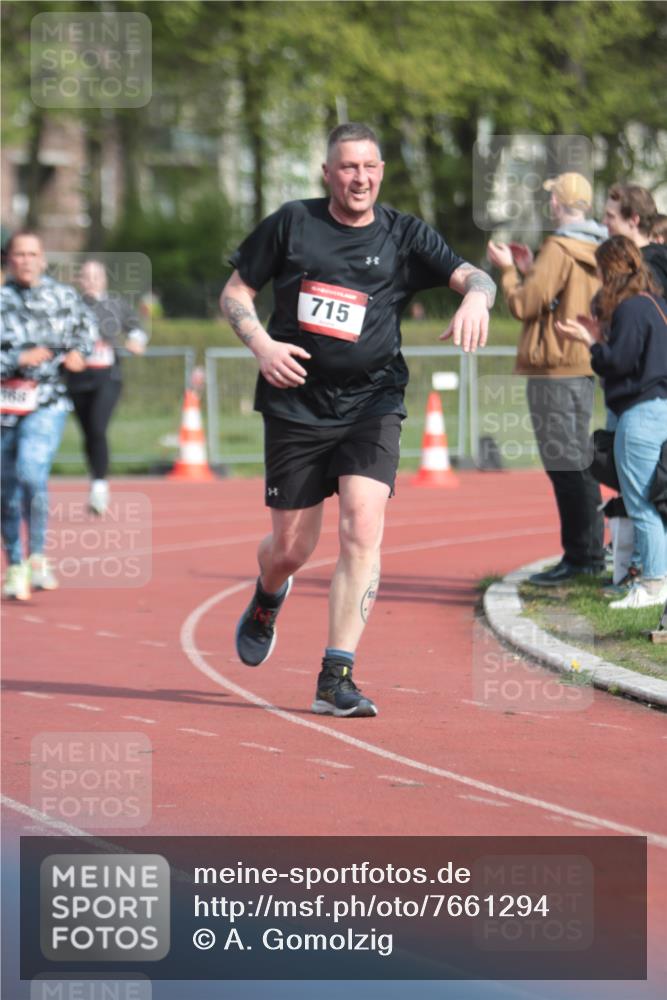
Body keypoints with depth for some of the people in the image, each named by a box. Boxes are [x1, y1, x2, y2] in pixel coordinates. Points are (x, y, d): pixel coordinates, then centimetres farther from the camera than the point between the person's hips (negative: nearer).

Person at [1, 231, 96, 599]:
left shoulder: (64, 296, 5)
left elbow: (86, 324, 24)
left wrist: (79, 352, 6)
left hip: (47, 401, -1)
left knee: (31, 473, -23)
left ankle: (37, 557, -11)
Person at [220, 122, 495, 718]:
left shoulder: (404, 236, 3)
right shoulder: (290, 224, 3)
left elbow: (472, 275, -6)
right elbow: (235, 294, 9)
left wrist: (476, 296, -30)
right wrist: (261, 344, -10)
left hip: (372, 403, 0)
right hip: (295, 403, 0)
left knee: (363, 528, -19)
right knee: (291, 548, 6)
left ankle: (336, 679, -17)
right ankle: (268, 601, 45)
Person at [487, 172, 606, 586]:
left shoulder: (559, 249, -14)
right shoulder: (596, 251, 13)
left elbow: (525, 304, -15)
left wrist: (507, 269, 1)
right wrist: (530, 269, 22)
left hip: (554, 371, -9)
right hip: (584, 367, 9)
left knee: (566, 466, -8)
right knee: (579, 464, 16)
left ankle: (579, 557, -9)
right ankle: (591, 552, 19)